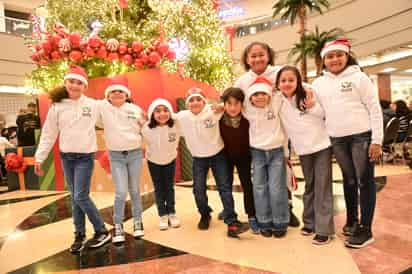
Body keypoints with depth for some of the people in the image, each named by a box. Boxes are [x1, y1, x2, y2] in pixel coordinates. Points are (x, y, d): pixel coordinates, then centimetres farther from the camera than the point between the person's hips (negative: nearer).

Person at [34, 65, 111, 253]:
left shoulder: (93, 105, -5)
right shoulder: (57, 107, 0)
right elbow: (48, 135, 4)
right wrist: (39, 158, 4)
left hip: (85, 157, -3)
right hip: (66, 157, 3)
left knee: (81, 197, -7)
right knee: (75, 197, 10)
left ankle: (102, 232, 10)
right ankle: (79, 234, 24)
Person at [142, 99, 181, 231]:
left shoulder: (176, 126, -29)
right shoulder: (146, 128, -31)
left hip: (170, 160, 0)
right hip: (153, 161, 0)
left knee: (169, 187, 11)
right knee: (158, 188, 10)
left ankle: (172, 213, 26)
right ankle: (163, 215, 23)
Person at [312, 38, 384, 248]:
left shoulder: (359, 78, -3)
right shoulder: (318, 84, 8)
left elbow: (374, 109, -6)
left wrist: (377, 140, -11)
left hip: (362, 136, -3)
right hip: (337, 140, 4)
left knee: (365, 181, 2)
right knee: (349, 180, 15)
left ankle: (365, 230, 12)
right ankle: (352, 220, 32)